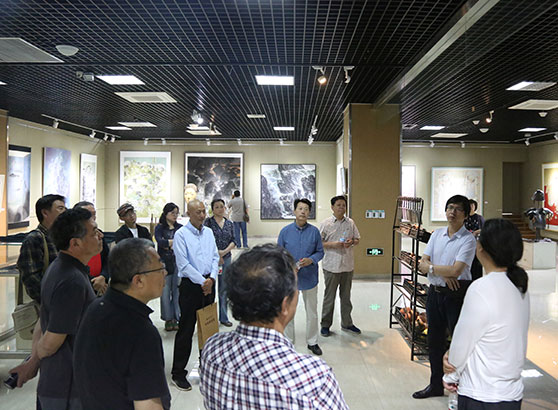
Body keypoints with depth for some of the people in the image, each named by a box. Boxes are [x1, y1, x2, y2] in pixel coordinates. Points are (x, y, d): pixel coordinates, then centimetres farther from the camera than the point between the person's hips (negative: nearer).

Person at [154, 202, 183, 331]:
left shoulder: (180, 227, 11)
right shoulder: (159, 228, 4)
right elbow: (160, 241, -12)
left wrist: (169, 244, -12)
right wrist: (177, 241, -14)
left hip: (178, 262, 1)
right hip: (164, 262, -1)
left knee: (177, 291, 0)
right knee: (165, 291, 1)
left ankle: (177, 318, 11)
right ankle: (168, 319, 13)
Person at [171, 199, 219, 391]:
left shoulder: (209, 232, 9)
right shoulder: (181, 234, -9)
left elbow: (215, 257, 9)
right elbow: (183, 264, -14)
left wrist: (211, 278, -6)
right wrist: (202, 282, -13)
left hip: (209, 284, 6)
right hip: (190, 284, -6)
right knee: (186, 329, -1)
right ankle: (178, 373, 10)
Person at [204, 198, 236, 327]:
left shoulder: (229, 223, 10)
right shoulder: (208, 222, -4)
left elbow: (233, 241, 6)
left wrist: (224, 251, -11)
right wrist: (216, 254, -11)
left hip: (226, 258, 4)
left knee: (224, 288, 10)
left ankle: (223, 317, 21)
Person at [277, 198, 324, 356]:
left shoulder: (314, 231, -4)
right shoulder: (285, 231, -4)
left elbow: (320, 252, 2)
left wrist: (311, 260, -17)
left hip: (309, 278, 0)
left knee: (312, 312, 13)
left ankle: (312, 342, 31)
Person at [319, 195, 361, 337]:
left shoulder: (350, 223, 6)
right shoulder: (326, 223, -4)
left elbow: (357, 239, 15)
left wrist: (351, 242, -8)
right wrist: (332, 244, -18)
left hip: (348, 265, 4)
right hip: (331, 265, -3)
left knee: (346, 296, 14)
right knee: (329, 296, 4)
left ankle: (347, 323, 28)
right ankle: (325, 325, 18)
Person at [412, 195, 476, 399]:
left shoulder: (468, 239, -10)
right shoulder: (437, 234, 8)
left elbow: (456, 271, -20)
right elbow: (422, 264, 1)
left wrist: (431, 267, -9)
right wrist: (443, 273, -15)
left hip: (456, 295, -6)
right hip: (434, 292, 6)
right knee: (434, 341, 16)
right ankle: (436, 385, 32)